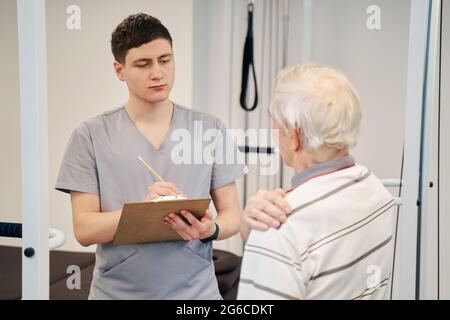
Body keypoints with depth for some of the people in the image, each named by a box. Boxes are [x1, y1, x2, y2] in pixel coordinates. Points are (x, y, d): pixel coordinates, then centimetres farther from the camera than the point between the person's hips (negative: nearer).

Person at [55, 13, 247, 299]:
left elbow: (232, 215, 2)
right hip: (117, 291, -1)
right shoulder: (91, 136, -5)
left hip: (195, 291, 1)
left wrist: (211, 229, -19)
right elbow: (84, 230, -8)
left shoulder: (211, 130, -1)